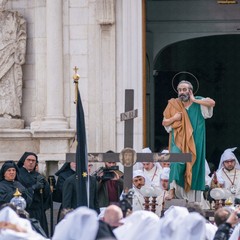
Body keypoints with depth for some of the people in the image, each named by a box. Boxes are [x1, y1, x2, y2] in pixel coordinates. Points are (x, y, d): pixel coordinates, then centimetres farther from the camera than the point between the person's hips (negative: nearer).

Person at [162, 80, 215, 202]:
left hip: (194, 141, 0)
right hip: (178, 140, 0)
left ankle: (192, 197, 5)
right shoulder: (173, 104, 7)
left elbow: (212, 103, -15)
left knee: (194, 166, -1)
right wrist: (173, 118, -8)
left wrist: (194, 100, -9)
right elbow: (164, 123, 12)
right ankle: (173, 188, -20)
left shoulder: (198, 103, 4)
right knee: (177, 162, -25)